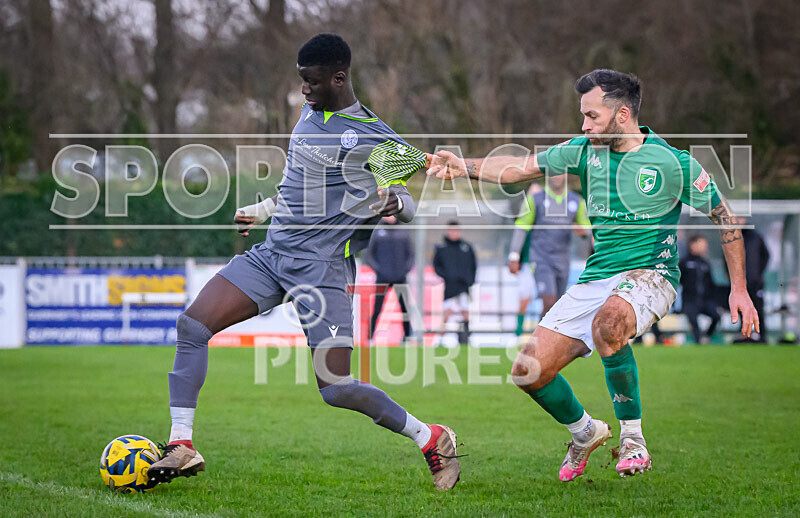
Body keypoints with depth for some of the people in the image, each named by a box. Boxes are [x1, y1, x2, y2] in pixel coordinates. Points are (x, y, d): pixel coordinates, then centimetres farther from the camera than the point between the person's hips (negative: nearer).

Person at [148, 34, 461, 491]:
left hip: (322, 268, -7)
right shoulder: (310, 113, 13)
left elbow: (408, 208, -1)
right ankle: (182, 448, -7)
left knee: (336, 389, -11)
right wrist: (264, 209, 35)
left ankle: (431, 439, 10)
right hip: (272, 253, 7)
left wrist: (395, 202, -23)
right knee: (192, 325, -10)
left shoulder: (376, 139, -8)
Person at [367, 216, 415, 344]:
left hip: (400, 279, 2)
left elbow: (411, 254, 14)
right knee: (377, 309, -6)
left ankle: (407, 336, 13)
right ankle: (370, 337, -1)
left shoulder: (404, 233, 8)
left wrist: (407, 268, -2)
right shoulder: (377, 232, 3)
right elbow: (369, 255, 6)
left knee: (405, 308, 2)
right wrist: (377, 269, -8)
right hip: (383, 279, -2)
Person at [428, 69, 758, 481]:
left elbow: (724, 218, 3)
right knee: (529, 371, -7)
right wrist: (464, 166, -11)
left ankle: (632, 435, -20)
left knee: (608, 322, -40)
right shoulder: (584, 151, 5)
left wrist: (739, 289, 3)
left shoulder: (676, 162, -6)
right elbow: (519, 169, 5)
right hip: (596, 278, 6)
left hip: (649, 275, -5)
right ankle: (585, 433, 24)